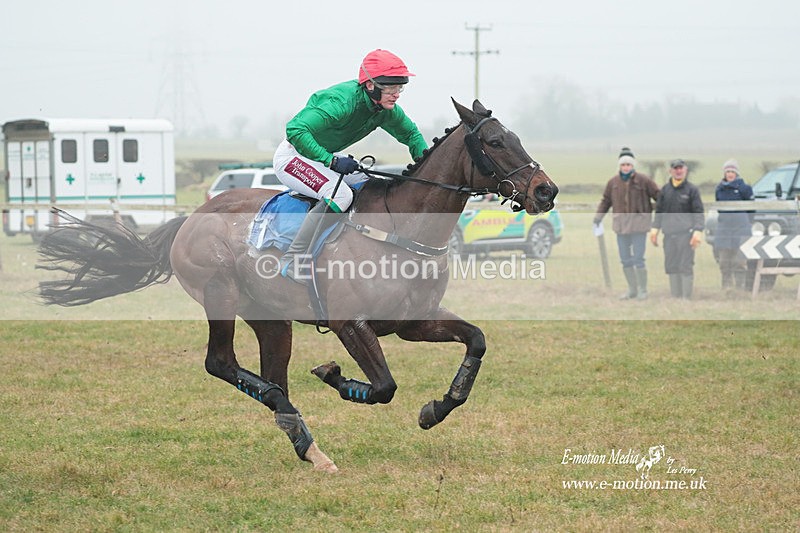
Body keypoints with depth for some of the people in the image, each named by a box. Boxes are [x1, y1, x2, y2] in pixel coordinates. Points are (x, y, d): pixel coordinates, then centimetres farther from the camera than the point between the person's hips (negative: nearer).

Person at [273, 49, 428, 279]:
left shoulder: (386, 109, -6)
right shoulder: (343, 102, -32)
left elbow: (411, 134, 13)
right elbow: (295, 130, -39)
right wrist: (332, 161, -40)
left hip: (326, 154, 9)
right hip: (293, 157, -9)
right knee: (340, 194, -30)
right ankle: (291, 260, -27)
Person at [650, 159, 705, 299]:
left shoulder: (691, 190, 2)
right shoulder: (665, 189, 14)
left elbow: (698, 213, -2)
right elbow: (659, 211, 18)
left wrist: (698, 231, -13)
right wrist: (655, 228, 7)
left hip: (686, 233, -4)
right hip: (669, 233, 4)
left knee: (686, 267, -8)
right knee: (671, 267, 5)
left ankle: (686, 297, -6)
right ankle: (675, 296, 12)